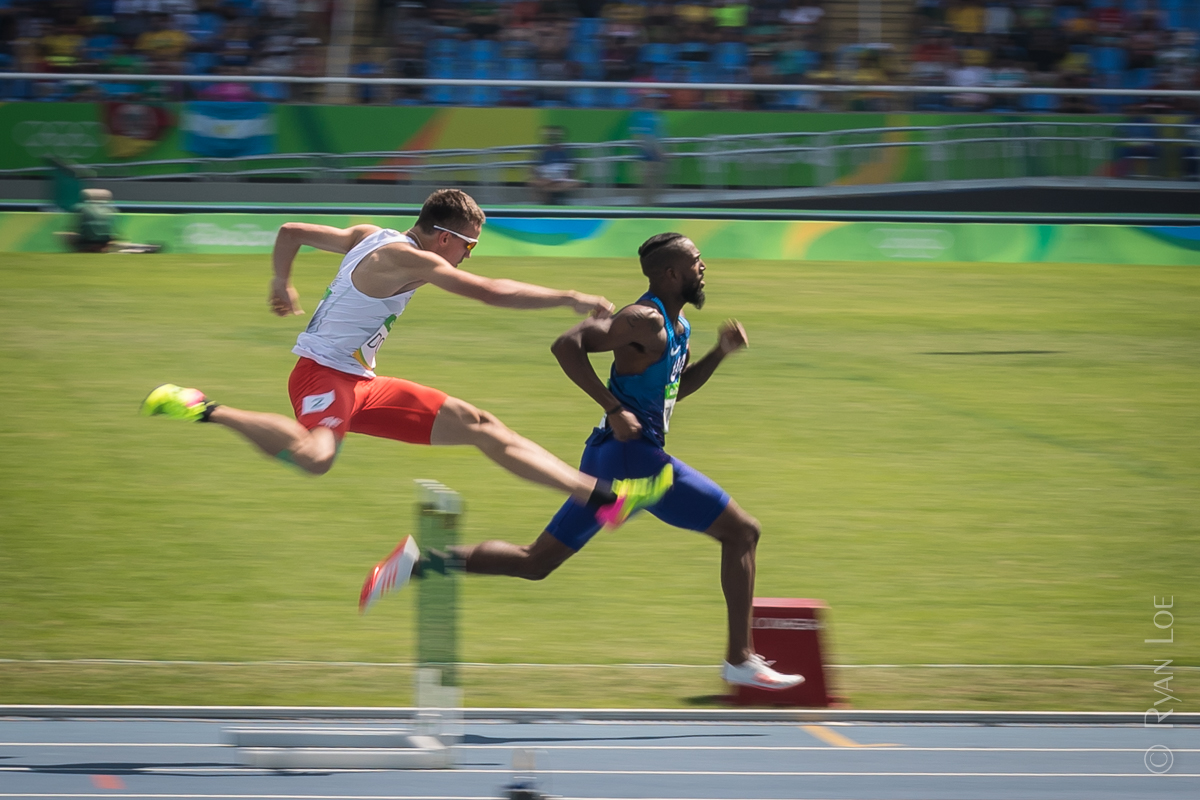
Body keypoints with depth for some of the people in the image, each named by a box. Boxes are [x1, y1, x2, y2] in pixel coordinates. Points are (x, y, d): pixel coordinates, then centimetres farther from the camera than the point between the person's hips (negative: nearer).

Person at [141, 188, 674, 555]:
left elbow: (290, 232, 21)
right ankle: (205, 410, -22)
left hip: (361, 386, 10)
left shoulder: (368, 237, 12)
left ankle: (601, 497, 6)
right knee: (315, 456, -42)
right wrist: (571, 299, -13)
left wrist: (281, 284, 38)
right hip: (323, 374, -10)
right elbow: (490, 293, -20)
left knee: (476, 425, 6)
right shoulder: (408, 259, -16)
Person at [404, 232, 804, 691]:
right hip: (634, 454, -10)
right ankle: (740, 660, 1)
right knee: (742, 533, -1)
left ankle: (422, 562, 1)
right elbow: (567, 345, -23)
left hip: (608, 459, 10)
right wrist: (615, 409, -25)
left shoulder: (677, 326, 16)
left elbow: (678, 387, 31)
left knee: (535, 563, 11)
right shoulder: (645, 321, -14)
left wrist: (720, 352, 15)